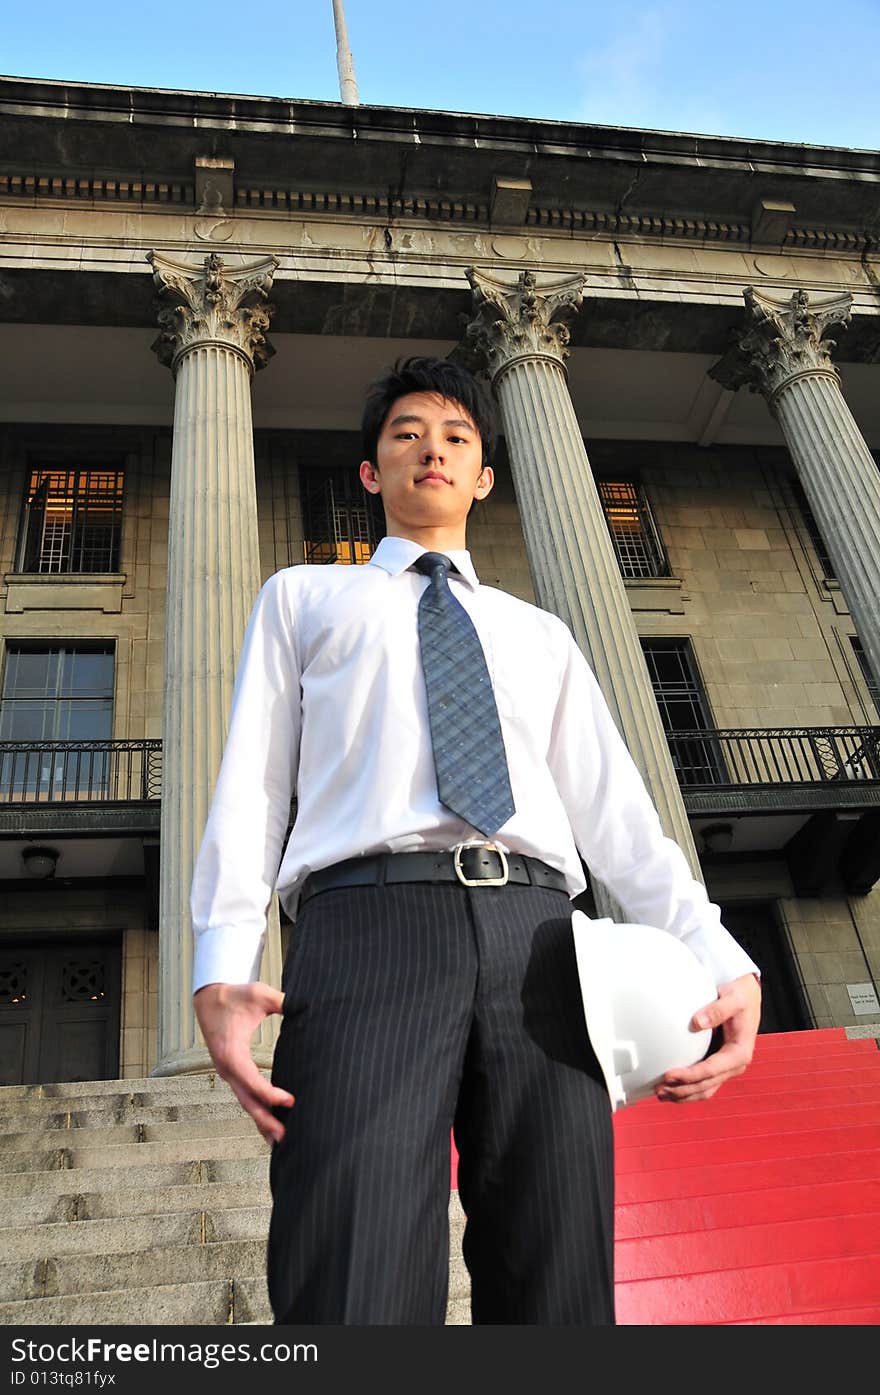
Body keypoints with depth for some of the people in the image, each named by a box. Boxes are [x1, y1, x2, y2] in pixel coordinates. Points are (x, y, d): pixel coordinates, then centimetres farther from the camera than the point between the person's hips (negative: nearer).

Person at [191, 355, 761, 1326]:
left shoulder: (541, 635, 30)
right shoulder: (301, 597, 25)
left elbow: (612, 806, 16)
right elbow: (252, 782, 13)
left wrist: (719, 960, -1)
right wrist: (221, 968, -4)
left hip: (539, 944, 3)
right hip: (369, 925, -2)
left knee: (558, 1296, 0)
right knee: (354, 1293, -17)